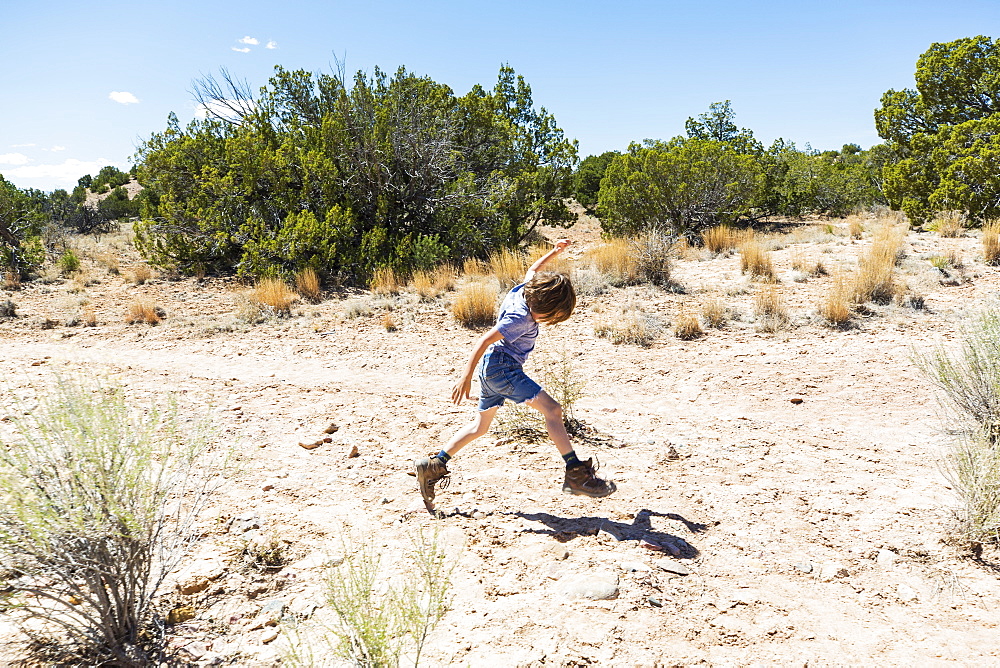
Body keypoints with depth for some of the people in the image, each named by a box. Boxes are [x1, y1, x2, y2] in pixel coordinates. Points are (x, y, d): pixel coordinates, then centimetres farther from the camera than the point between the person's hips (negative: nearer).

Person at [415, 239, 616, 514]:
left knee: (480, 425, 20)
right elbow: (484, 340, -24)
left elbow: (532, 270, 26)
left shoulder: (524, 288, 2)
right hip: (501, 367, -10)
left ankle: (434, 465, 23)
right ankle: (575, 473, -19)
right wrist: (466, 377, -24)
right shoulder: (521, 318, -22)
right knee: (551, 408, -17)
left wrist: (554, 252, 25)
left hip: (491, 367, 10)